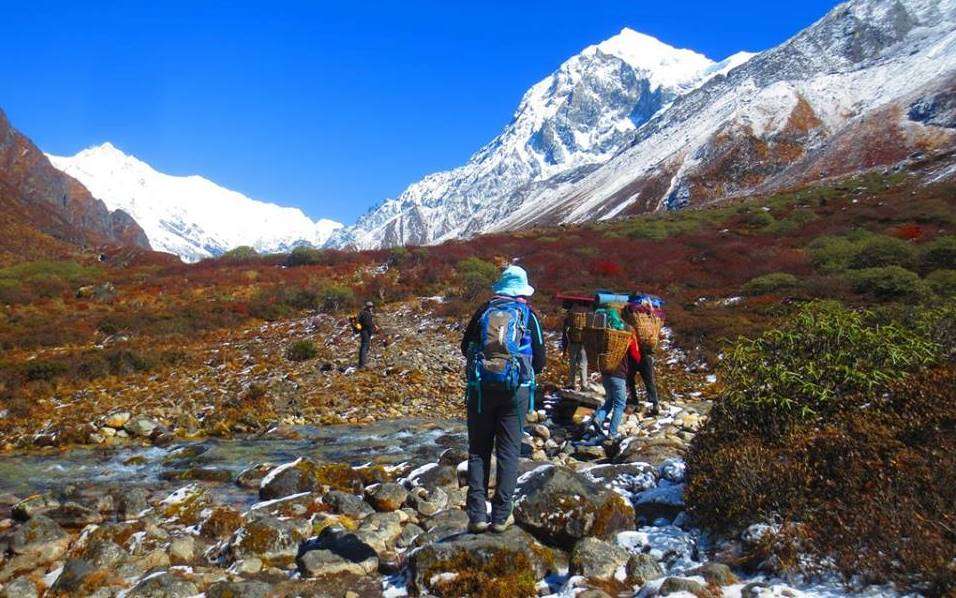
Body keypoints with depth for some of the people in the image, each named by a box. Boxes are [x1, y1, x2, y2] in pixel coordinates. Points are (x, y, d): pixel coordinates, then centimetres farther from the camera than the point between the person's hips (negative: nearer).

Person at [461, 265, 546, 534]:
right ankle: (501, 516, 6)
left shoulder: (484, 311, 6)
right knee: (509, 451, 6)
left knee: (478, 450, 9)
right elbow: (540, 359, 4)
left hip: (480, 387, 1)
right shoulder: (528, 315, 3)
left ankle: (477, 514, 5)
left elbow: (465, 347, 13)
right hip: (516, 389, -1)